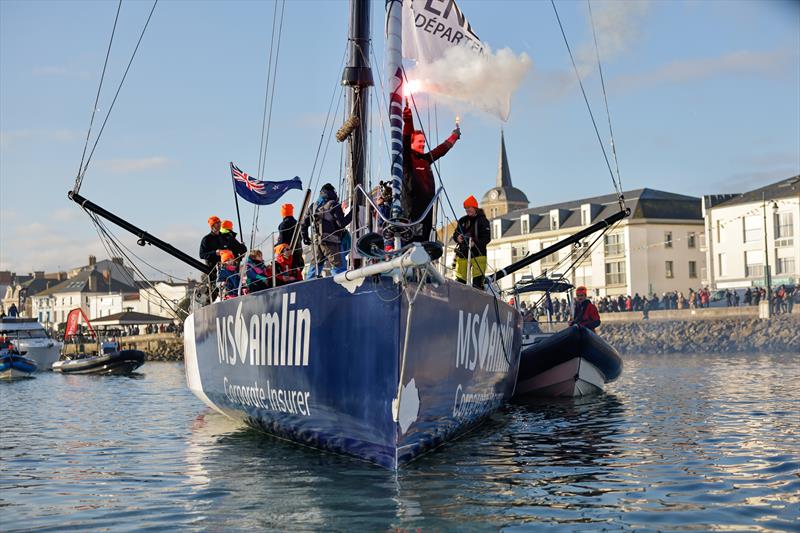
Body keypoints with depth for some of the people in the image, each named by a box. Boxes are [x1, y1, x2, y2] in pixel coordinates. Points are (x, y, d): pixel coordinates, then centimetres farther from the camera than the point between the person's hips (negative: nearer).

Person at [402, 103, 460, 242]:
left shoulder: (425, 159, 19)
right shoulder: (408, 158, -1)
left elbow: (442, 148, 34)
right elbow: (406, 140, -18)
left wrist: (455, 136, 48)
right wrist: (408, 120, -30)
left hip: (427, 205, 8)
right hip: (413, 208, -8)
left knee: (424, 240, 6)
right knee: (415, 240, -15)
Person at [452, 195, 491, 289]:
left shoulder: (482, 220, -2)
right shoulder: (462, 220, 14)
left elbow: (487, 238, -8)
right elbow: (455, 233, 18)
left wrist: (475, 243, -24)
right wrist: (457, 237, -6)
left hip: (478, 254, -5)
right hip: (462, 254, 5)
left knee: (477, 282, -9)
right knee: (460, 281, 4)